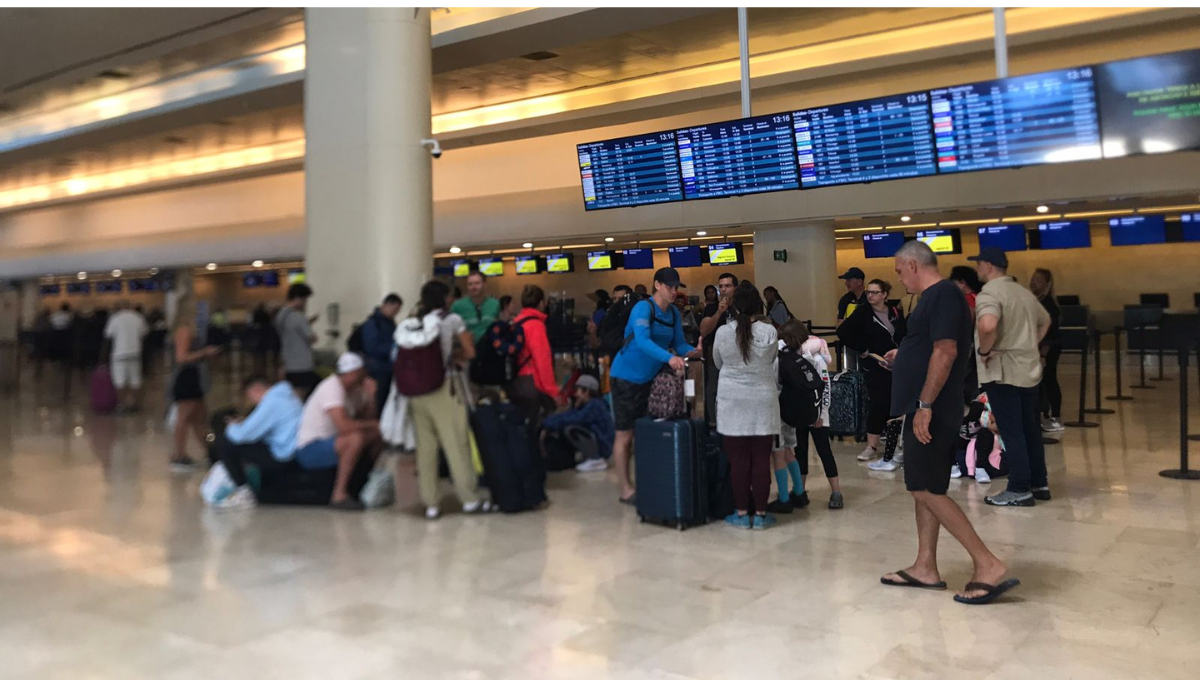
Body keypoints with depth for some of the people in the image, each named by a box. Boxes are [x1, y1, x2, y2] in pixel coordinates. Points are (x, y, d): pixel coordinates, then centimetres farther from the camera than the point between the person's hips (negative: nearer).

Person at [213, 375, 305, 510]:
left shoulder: (271, 402, -15)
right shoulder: (286, 395, 14)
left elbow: (241, 435, -16)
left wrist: (232, 428, 5)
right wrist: (242, 425, 12)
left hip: (281, 456, -10)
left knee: (224, 443, -5)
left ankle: (243, 493, 1)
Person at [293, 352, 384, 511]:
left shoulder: (356, 388, 5)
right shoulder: (331, 388, -22)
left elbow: (369, 419, 7)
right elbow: (344, 426, -34)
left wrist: (370, 397, -11)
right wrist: (374, 424, -21)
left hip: (330, 441, 9)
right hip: (309, 450, -9)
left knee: (378, 434, 2)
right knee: (356, 437, -32)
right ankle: (339, 496, -25)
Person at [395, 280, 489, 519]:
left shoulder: (409, 324, 11)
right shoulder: (451, 320, 0)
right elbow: (470, 352, 0)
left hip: (415, 392, 4)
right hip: (443, 389, -4)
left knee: (425, 446, 7)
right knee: (456, 444, 1)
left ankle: (430, 503, 11)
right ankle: (469, 499, 7)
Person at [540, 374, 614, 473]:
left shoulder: (594, 405, -19)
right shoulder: (584, 405, 10)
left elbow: (573, 419, -30)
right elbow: (568, 416, 1)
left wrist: (547, 424, -23)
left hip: (602, 447, -9)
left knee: (570, 429, -27)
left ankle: (596, 461, -14)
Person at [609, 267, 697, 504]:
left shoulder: (673, 313, 4)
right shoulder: (643, 308, -18)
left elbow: (679, 343, 6)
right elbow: (642, 340, -32)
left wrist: (693, 351, -16)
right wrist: (669, 358, -45)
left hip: (651, 378, 7)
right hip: (627, 377, -7)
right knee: (625, 435, 0)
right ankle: (626, 490, 7)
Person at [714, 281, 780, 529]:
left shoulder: (723, 332, -7)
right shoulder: (769, 332, -8)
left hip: (732, 402, 0)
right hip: (763, 401, 0)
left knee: (738, 460, 4)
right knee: (761, 459, 5)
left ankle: (742, 513, 11)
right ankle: (760, 514, 11)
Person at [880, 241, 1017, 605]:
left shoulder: (942, 295, -15)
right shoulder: (936, 296, 16)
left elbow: (945, 352, -24)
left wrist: (924, 406, -25)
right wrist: (903, 357, 21)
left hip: (932, 412, -10)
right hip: (927, 410, 10)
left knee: (927, 490, -8)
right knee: (924, 490, 13)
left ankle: (990, 566, -4)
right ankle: (925, 568, 20)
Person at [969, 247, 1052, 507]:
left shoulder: (990, 293, -15)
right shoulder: (1023, 291, 14)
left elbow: (987, 325, -35)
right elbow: (1045, 321, 29)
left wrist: (984, 351, -19)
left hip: (1002, 372, -8)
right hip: (1028, 369, 9)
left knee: (1012, 432, -3)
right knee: (1030, 429, 14)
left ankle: (1020, 490, 2)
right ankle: (1039, 484, 22)